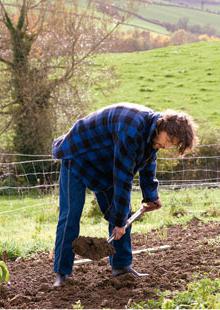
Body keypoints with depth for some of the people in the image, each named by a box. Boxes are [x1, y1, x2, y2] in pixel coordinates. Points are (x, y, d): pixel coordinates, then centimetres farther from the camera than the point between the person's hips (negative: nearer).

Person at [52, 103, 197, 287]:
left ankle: (121, 265, 7)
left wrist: (151, 196, 15)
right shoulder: (131, 131, -38)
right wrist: (119, 220, -28)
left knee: (123, 213, 2)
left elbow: (148, 164, 12)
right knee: (71, 215, -12)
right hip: (77, 158, -9)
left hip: (104, 164, 9)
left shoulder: (152, 131, -8)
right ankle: (62, 273, -8)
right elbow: (122, 178, -34)